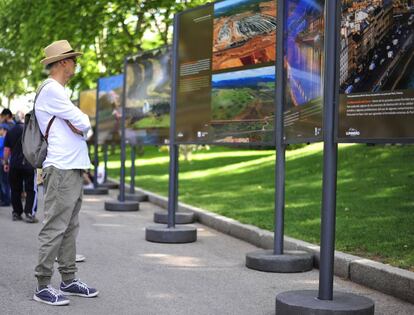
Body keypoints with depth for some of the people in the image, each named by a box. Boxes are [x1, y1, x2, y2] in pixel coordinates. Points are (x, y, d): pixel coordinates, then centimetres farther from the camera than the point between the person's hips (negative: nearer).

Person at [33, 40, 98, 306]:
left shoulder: (58, 92, 21)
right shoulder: (51, 90, -10)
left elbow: (83, 127, 17)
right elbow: (84, 123, -13)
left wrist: (78, 125, -4)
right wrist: (82, 124, 8)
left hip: (74, 167, 10)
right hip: (62, 168, -10)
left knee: (70, 227, 11)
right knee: (55, 227, -8)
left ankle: (69, 280, 18)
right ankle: (43, 286, -3)